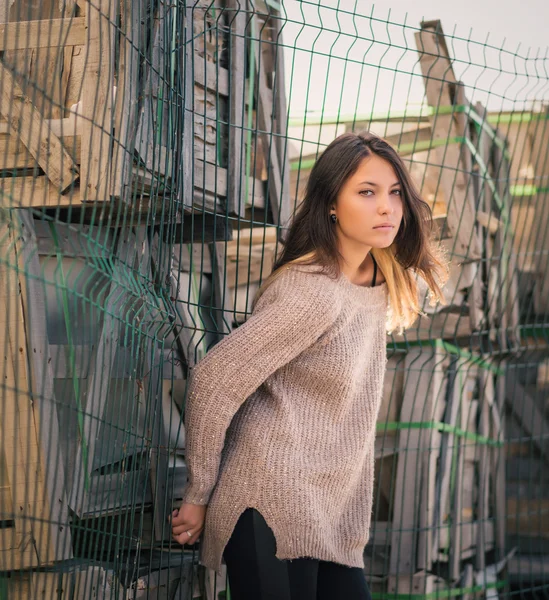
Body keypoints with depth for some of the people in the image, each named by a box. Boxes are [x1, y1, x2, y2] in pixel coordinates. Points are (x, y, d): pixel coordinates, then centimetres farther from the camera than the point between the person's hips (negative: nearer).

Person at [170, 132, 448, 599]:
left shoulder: (378, 282, 9)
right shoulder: (313, 292, -18)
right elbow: (214, 381, -20)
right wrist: (199, 496, -10)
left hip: (332, 521, 8)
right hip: (275, 513, -8)